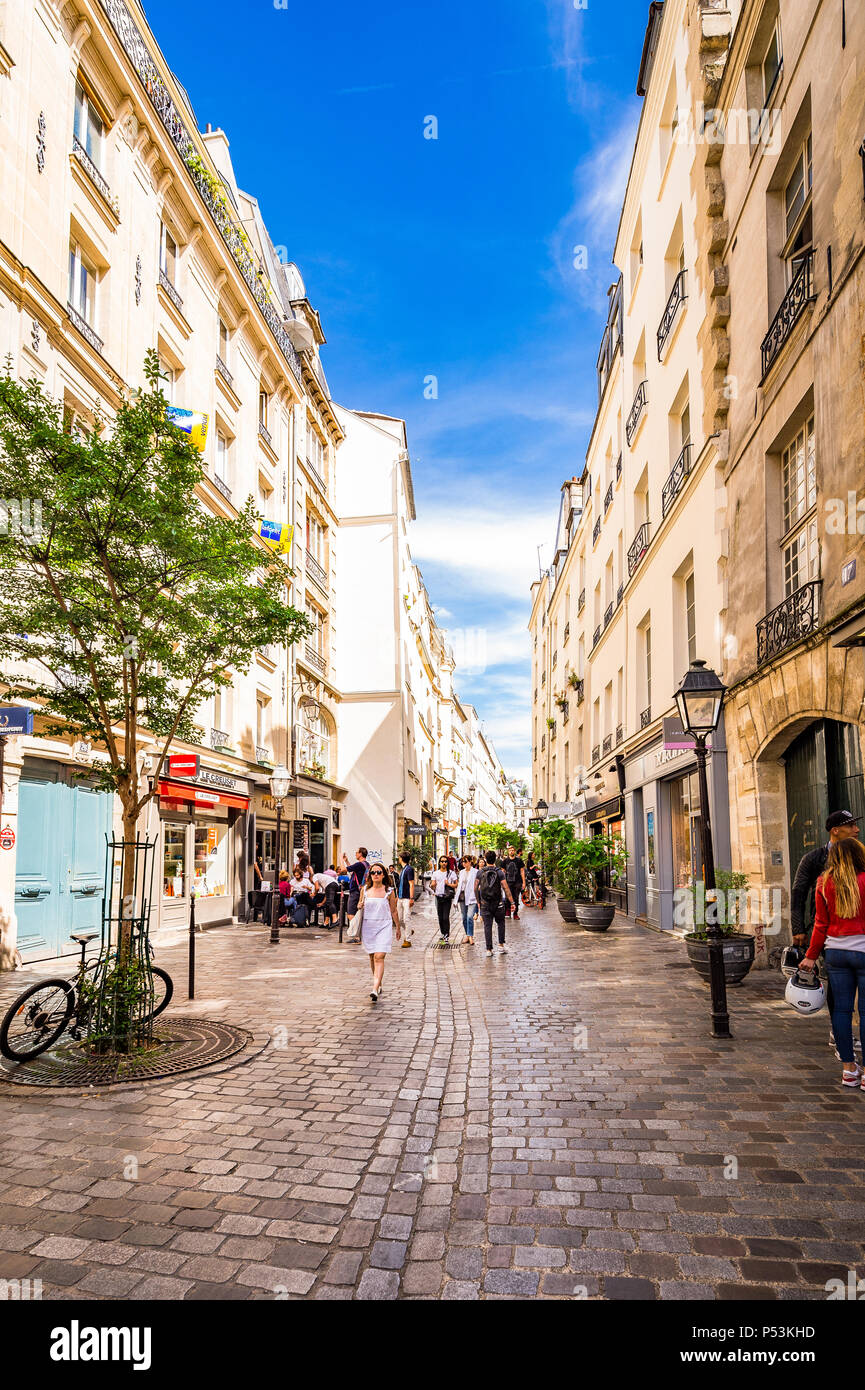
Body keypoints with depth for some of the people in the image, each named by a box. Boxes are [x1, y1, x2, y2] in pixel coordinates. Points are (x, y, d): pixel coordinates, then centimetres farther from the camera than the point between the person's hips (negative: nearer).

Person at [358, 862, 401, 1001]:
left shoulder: (389, 891, 0)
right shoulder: (365, 889, 6)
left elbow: (393, 911, 8)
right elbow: (360, 906, 18)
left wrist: (398, 927, 12)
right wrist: (360, 906, -5)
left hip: (384, 926, -3)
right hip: (368, 926, 3)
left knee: (379, 958, -15)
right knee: (372, 957, 12)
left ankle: (375, 990, -25)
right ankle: (379, 984, 31)